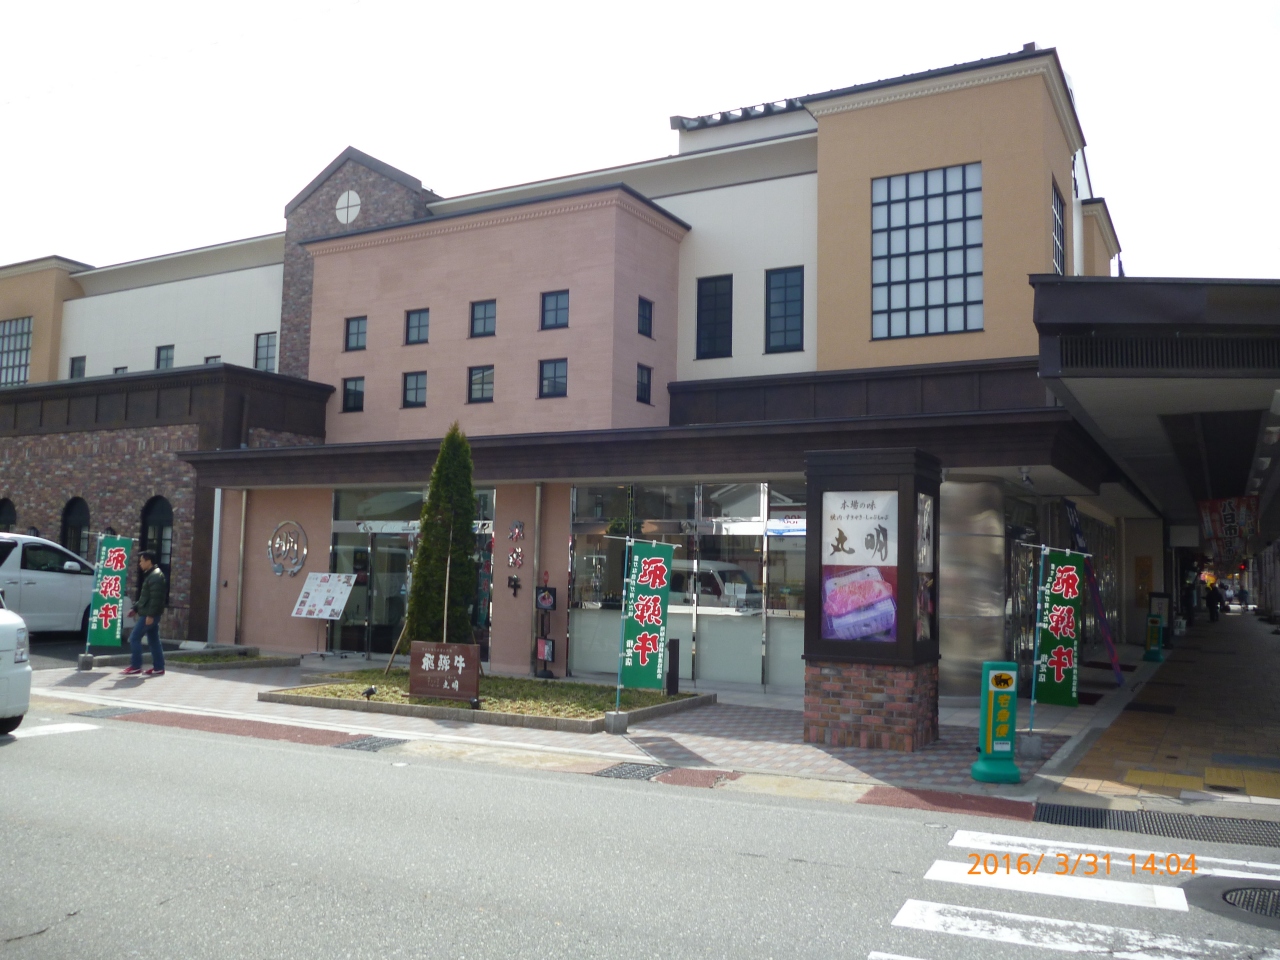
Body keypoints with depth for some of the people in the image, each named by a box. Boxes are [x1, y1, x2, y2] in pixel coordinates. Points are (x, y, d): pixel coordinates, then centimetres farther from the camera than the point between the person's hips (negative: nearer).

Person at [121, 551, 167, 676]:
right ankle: (158, 668, 11)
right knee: (153, 640, 10)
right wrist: (136, 608, 24)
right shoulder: (151, 575, 17)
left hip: (149, 614, -10)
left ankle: (135, 666, 0)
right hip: (148, 614, 10)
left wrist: (150, 615, -26)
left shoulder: (155, 576, -16)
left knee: (134, 638, -5)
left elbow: (156, 598, -23)